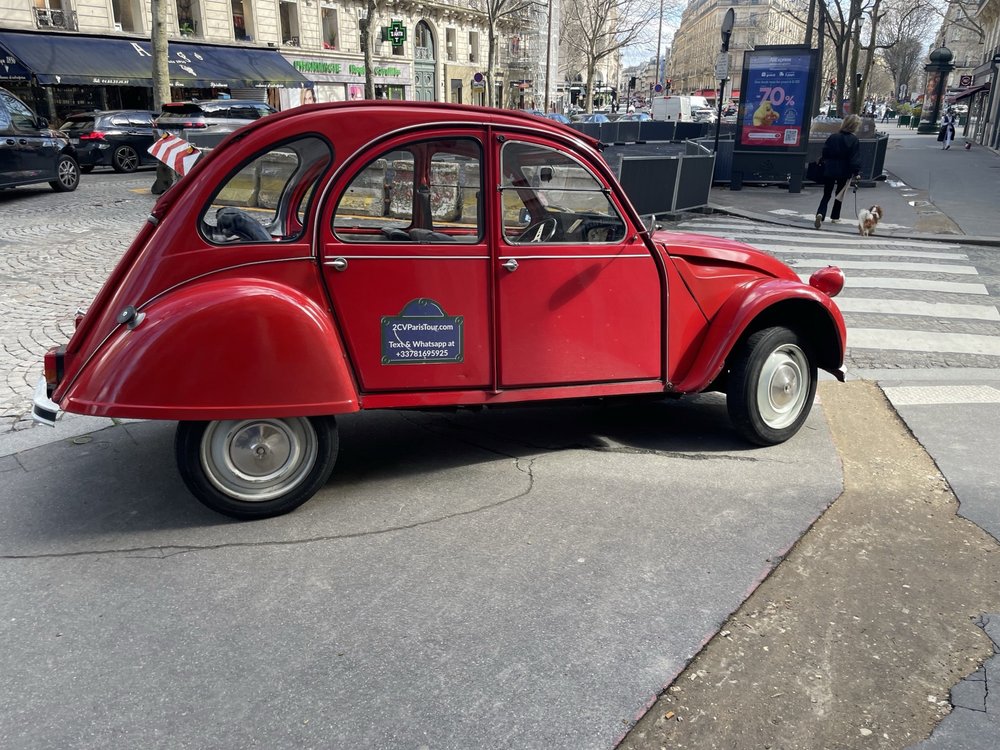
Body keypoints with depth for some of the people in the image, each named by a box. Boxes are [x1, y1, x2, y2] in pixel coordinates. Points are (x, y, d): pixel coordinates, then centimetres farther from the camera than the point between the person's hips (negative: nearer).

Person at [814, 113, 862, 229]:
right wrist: (857, 172, -6)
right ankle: (835, 216, 25)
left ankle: (820, 214, -20)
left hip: (829, 170, 1)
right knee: (840, 194, 18)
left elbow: (825, 153, 2)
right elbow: (856, 159, -12)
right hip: (844, 172, -1)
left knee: (826, 195, 4)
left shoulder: (833, 137, -1)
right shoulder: (854, 140, -10)